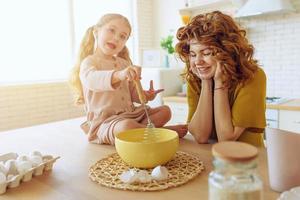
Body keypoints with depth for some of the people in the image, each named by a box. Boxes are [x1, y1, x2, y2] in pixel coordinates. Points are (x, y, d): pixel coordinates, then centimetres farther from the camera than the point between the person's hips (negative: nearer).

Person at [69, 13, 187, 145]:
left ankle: (139, 129, -18)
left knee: (165, 110, 4)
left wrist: (145, 95, -5)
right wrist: (118, 75, -51)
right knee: (126, 126, -37)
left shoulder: (124, 63, 16)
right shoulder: (89, 62, -7)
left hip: (129, 113, 8)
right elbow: (92, 79, -32)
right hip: (104, 119, -7)